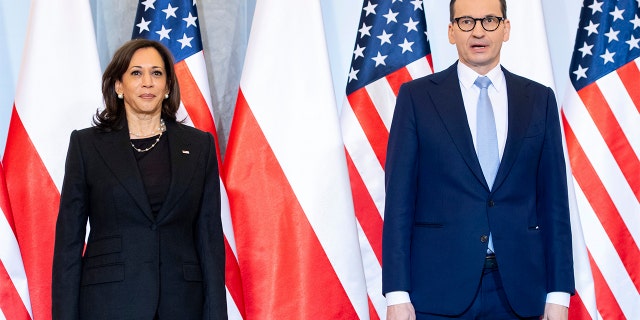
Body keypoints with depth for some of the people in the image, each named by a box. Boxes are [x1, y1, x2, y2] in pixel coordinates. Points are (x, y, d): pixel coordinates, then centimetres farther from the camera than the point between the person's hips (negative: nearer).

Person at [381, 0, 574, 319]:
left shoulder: (539, 99, 8)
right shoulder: (417, 96, 2)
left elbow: (553, 200, 7)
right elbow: (399, 199, -1)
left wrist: (558, 293, 2)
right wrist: (397, 294, -7)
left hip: (519, 290, 2)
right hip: (439, 289, -2)